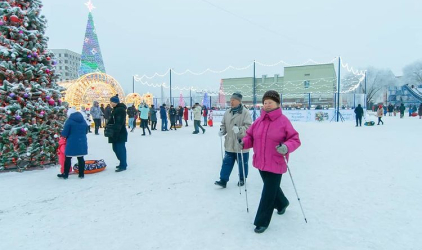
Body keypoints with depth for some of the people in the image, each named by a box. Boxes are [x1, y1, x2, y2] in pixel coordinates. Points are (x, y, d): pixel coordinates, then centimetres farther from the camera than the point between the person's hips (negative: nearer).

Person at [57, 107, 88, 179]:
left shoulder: (69, 121, -9)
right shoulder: (83, 121, 9)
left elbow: (64, 133, -9)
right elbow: (86, 131, 16)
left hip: (72, 143, -5)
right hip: (82, 142, 5)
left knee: (68, 158, 8)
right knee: (80, 158, 10)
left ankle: (65, 174, 16)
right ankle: (81, 174, 14)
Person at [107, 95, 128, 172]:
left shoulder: (120, 110, -16)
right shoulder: (115, 109, 17)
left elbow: (119, 123, -23)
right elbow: (112, 121, 22)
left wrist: (115, 132, -26)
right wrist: (108, 126, 9)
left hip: (120, 134, -10)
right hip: (116, 133, 11)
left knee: (120, 149, -6)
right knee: (116, 148, 15)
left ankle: (123, 165, 2)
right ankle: (123, 163, 26)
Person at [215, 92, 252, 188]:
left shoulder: (245, 112, -12)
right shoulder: (227, 112, 7)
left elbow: (248, 126, -19)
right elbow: (223, 124, 16)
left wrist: (239, 129, -35)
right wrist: (222, 130, -4)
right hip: (229, 144, 5)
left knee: (242, 163, 12)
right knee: (227, 162, 6)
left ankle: (242, 179, 31)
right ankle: (223, 180, 11)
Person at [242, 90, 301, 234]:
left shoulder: (283, 121, -13)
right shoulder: (259, 121, 3)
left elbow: (295, 140, -11)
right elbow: (250, 136, 11)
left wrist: (286, 147, -30)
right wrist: (244, 143, -9)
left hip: (276, 164, -6)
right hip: (261, 162, 6)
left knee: (268, 193, 0)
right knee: (271, 188, 26)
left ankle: (262, 222, 15)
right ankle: (282, 203, 56)